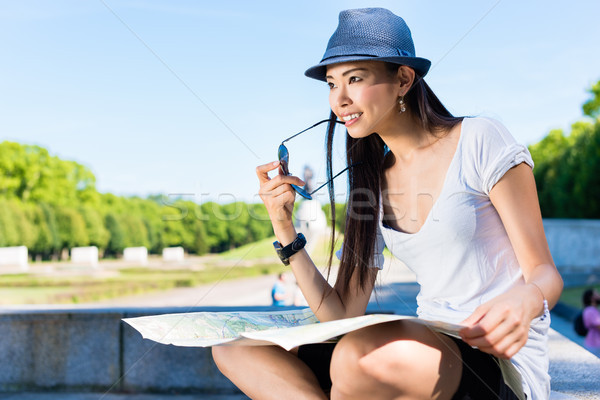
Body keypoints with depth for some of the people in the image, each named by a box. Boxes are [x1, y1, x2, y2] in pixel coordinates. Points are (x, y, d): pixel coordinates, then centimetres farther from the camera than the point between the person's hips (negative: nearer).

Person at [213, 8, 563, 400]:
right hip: (429, 350, 6)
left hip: (501, 365, -5)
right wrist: (285, 230, -2)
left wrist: (524, 300, -29)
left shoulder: (481, 141, -4)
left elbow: (545, 272, -4)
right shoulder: (373, 184, 12)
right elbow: (342, 315, 7)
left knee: (365, 353, -39)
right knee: (237, 346, -7)